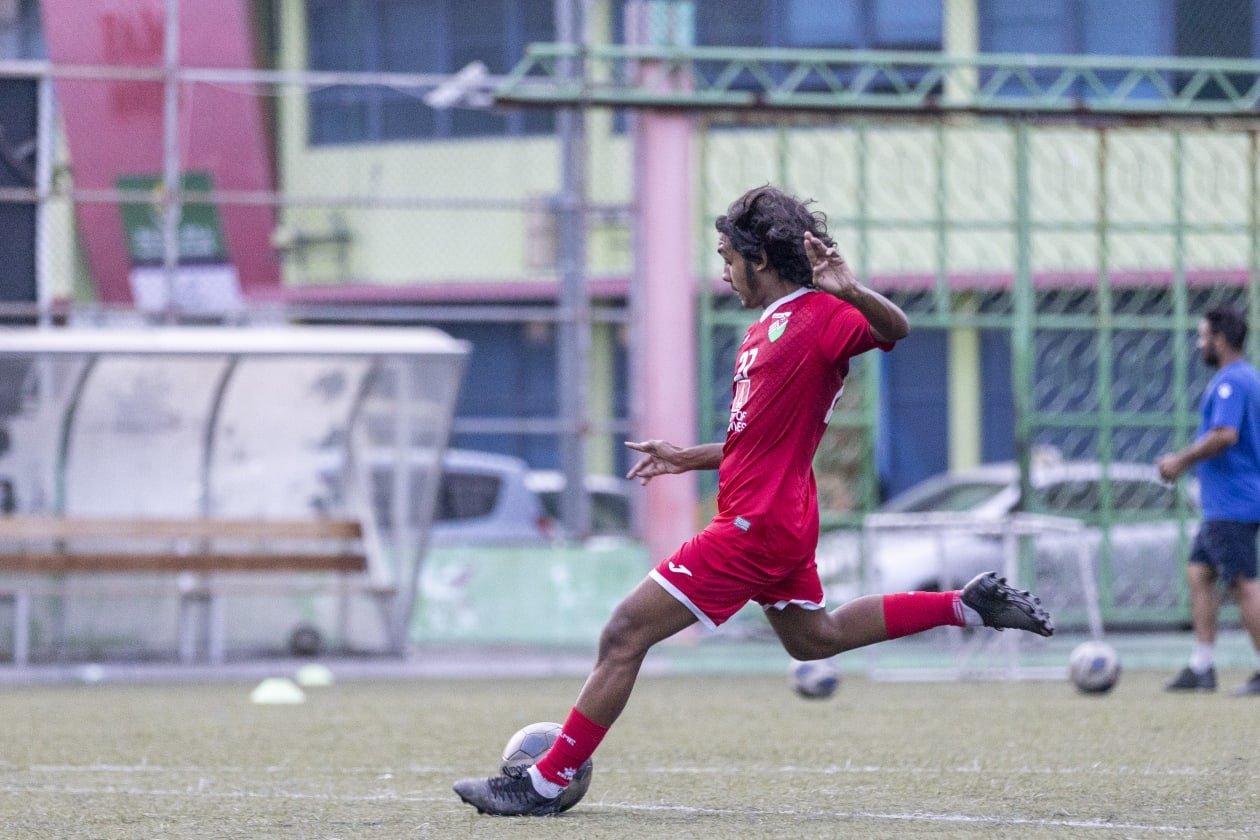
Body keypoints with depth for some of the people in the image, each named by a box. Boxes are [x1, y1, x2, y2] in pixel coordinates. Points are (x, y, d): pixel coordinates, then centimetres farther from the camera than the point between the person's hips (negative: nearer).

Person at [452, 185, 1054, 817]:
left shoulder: (820, 316, -13)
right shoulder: (764, 331, 17)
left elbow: (894, 330, -31)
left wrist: (851, 293, -49)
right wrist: (688, 459, 24)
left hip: (755, 527, -11)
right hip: (780, 521, 11)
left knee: (625, 634, -10)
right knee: (814, 639, 29)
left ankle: (546, 783, -7)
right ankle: (968, 605, 28)